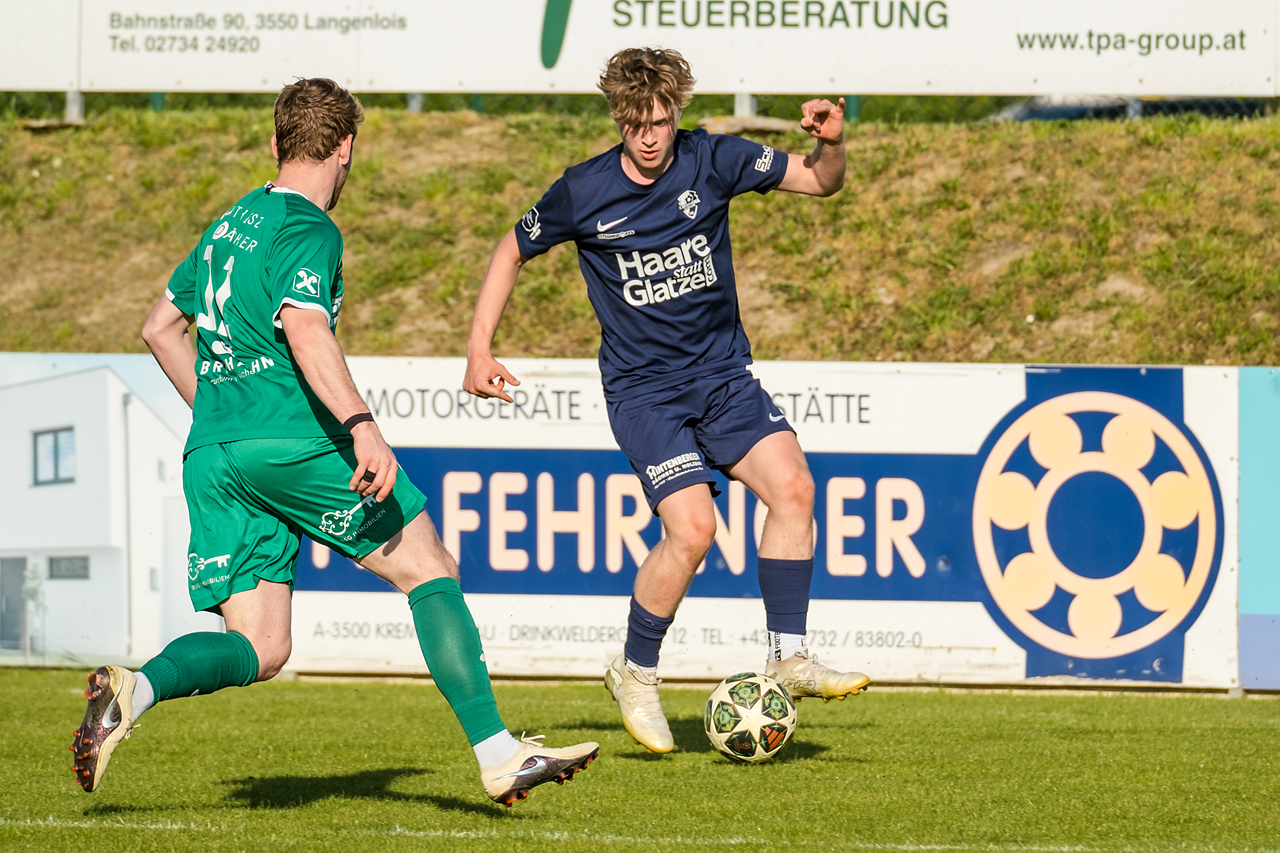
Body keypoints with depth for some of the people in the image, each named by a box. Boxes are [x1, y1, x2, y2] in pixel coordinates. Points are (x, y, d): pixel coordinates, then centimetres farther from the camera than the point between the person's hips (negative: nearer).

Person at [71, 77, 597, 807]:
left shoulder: (233, 225, 21)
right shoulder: (308, 231, -5)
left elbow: (161, 329, 30)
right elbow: (305, 330, -23)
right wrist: (364, 427, -31)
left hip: (212, 456, 8)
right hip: (293, 443, -8)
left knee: (258, 650, 4)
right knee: (430, 568, 4)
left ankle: (134, 688, -22)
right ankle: (498, 755, 0)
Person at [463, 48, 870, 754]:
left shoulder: (710, 161, -4)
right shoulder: (584, 193, -8)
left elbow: (821, 183, 3)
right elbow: (512, 252, 8)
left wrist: (831, 144, -20)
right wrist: (479, 349, 0)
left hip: (723, 373, 3)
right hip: (643, 389, -3)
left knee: (792, 484, -19)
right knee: (692, 526, -20)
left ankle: (788, 657, -9)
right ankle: (636, 674, 1)